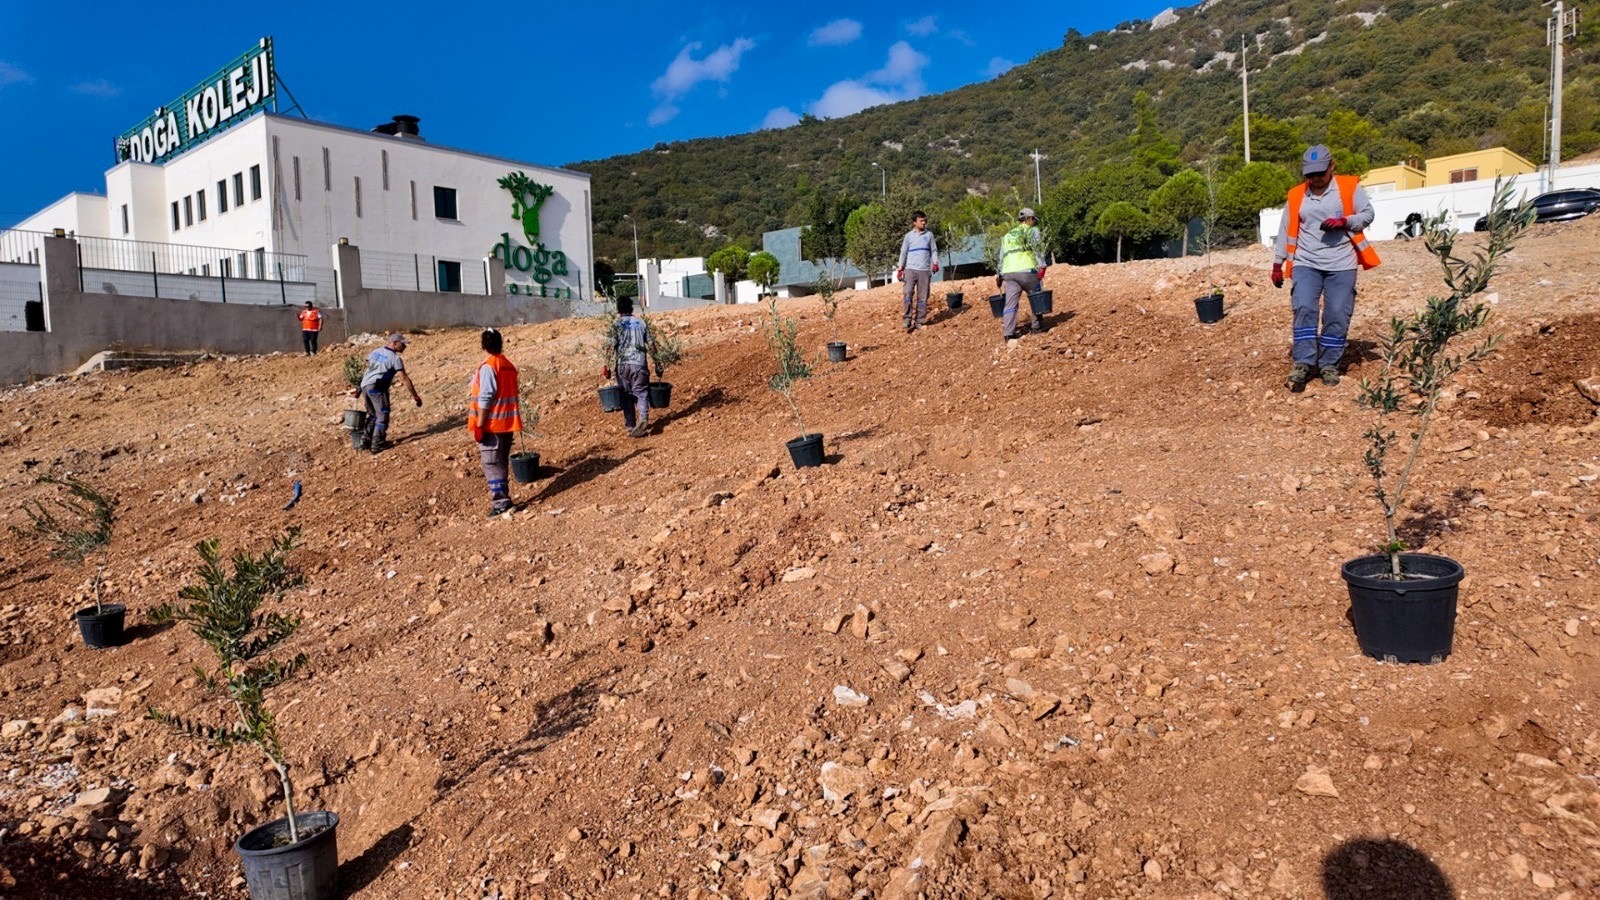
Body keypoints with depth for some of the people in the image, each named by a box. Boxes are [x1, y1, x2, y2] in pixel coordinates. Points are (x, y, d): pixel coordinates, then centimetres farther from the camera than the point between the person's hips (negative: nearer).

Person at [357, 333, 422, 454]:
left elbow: (366, 366, 20)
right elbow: (405, 378, -11)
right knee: (382, 416, 1)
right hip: (377, 388, -8)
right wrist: (415, 396, -9)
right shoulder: (395, 358, -6)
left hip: (364, 385, 8)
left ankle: (365, 440, 22)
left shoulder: (375, 351, 15)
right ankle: (377, 446, 0)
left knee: (372, 414, 22)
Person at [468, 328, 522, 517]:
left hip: (492, 424, -8)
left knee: (491, 463, -4)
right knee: (501, 461, 16)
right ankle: (502, 495, 22)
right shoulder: (508, 365, 10)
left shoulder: (487, 366, -14)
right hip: (508, 422, 8)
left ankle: (500, 501, -7)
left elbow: (485, 399, -18)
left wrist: (479, 425, -16)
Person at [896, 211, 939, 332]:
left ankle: (919, 322, 5)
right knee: (908, 294, -14)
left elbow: (934, 250, 9)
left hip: (925, 270, 1)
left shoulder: (929, 235, 9)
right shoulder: (909, 236, 6)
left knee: (922, 297, 1)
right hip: (910, 269, -1)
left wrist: (935, 263, -7)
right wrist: (900, 269, 3)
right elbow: (903, 253, 8)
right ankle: (907, 319, -6)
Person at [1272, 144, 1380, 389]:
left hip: (1341, 265, -1)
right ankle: (1302, 365, -13)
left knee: (1337, 316, 0)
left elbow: (1368, 214, 0)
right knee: (1303, 309, -14)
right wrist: (1278, 264, 8)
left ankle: (1329, 365, 10)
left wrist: (1344, 222, -19)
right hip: (1305, 263, 1)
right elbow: (1287, 230, 11)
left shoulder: (1349, 187, 3)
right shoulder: (1296, 195, 9)